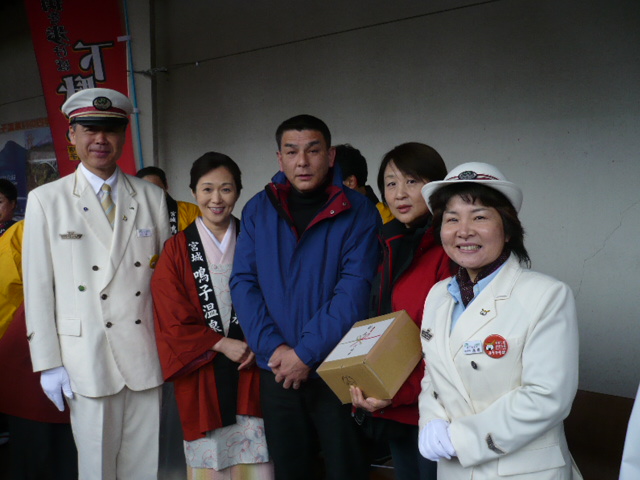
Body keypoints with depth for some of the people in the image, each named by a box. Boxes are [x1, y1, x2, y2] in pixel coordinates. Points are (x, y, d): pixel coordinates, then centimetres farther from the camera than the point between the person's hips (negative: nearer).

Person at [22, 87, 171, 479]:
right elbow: (38, 286, -1)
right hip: (87, 357, -2)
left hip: (147, 357, 2)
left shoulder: (153, 198, 7)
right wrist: (48, 363, -4)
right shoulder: (46, 201, 1)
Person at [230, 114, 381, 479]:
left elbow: (354, 290, -13)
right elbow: (243, 282, -1)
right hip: (278, 372, 3)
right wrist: (273, 347, -13)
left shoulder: (358, 212, -5)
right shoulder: (258, 210, 4)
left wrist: (306, 353, -16)